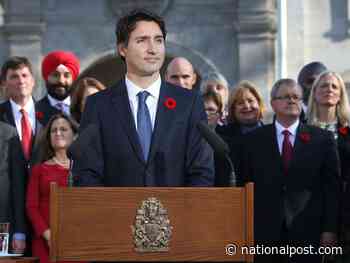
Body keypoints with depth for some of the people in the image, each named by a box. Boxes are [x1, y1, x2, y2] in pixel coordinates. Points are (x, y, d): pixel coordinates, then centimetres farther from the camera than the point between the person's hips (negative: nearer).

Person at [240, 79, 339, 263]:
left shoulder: (322, 139, 4)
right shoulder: (254, 139, 7)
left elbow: (331, 187, 2)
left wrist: (330, 229, -3)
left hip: (307, 232, 0)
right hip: (265, 231, 1)